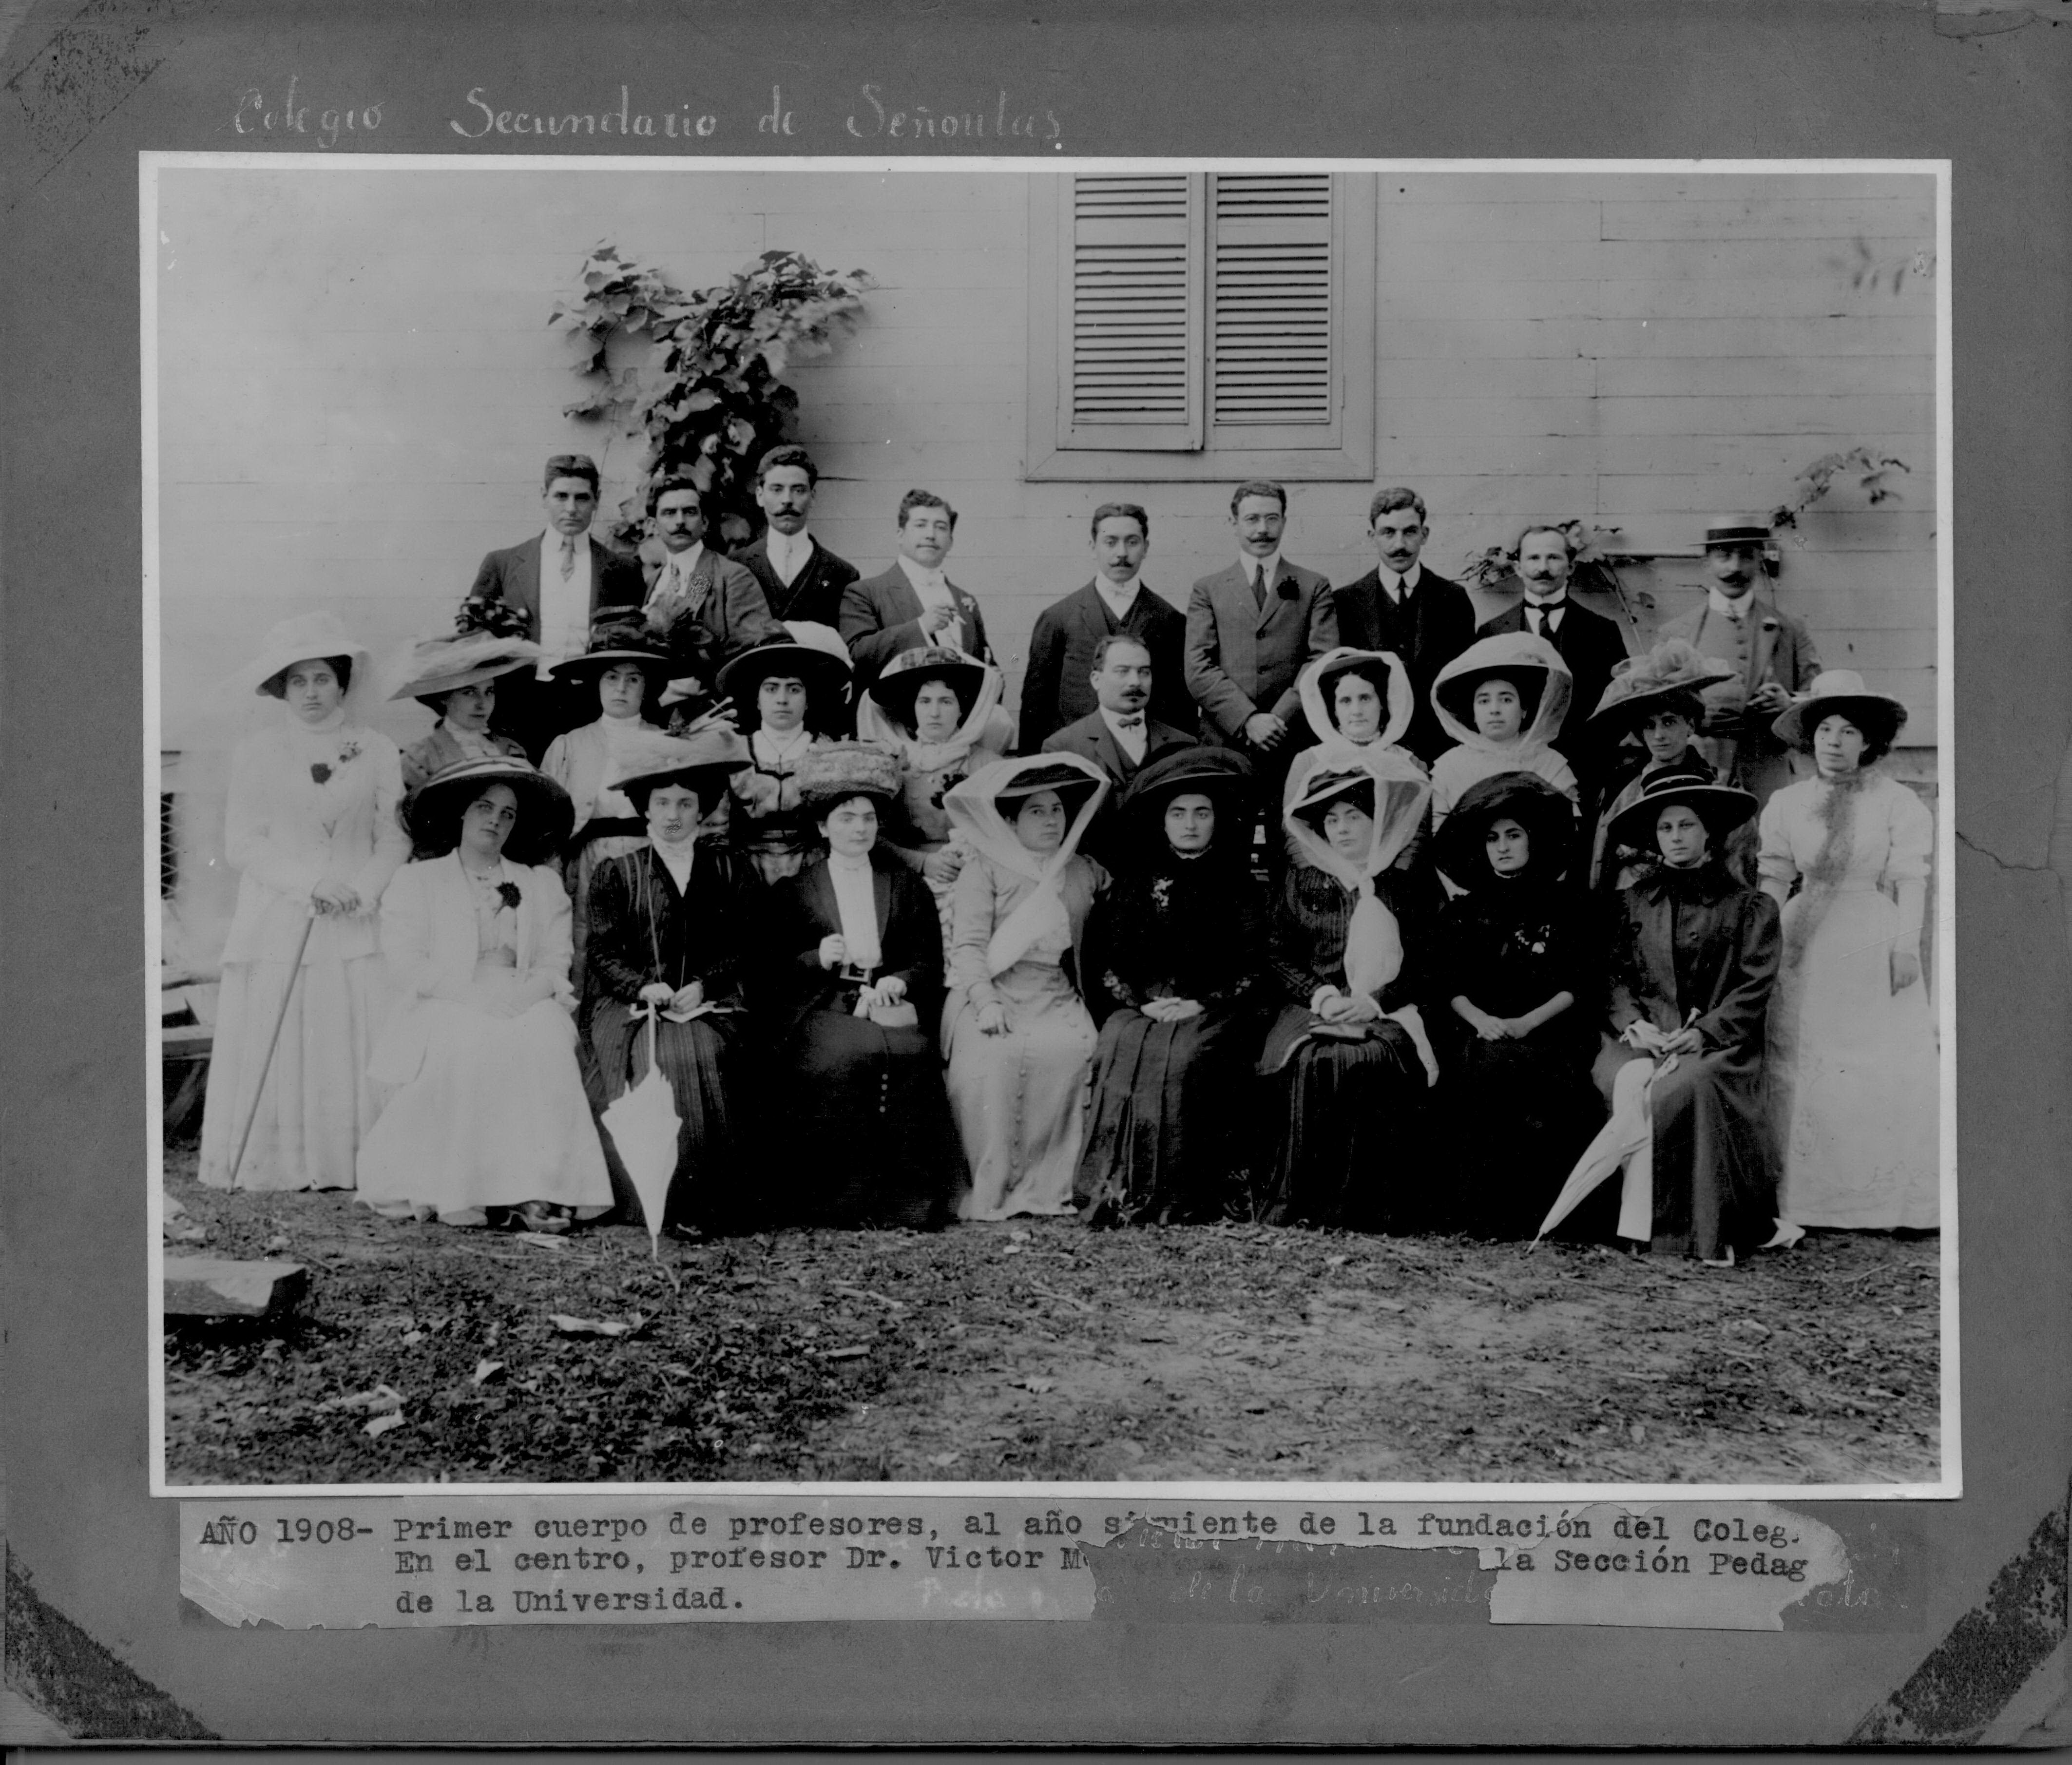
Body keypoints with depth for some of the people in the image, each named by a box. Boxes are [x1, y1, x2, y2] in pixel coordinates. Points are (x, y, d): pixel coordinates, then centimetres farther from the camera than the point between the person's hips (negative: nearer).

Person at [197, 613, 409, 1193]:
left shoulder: (378, 752, 8)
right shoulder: (255, 754, 7)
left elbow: (395, 838, 5)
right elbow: (242, 844, 1)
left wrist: (360, 890, -12)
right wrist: (311, 883, -12)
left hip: (356, 932, 0)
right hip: (275, 928, 0)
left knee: (357, 1052, -6)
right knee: (273, 1053, -3)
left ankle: (357, 1166, -3)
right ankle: (270, 1167, 3)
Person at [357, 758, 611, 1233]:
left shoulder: (543, 885, 20)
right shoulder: (415, 881, 14)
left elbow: (555, 965, 8)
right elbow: (405, 967, -1)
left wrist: (526, 991, -15)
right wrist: (474, 989, -14)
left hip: (524, 1011, 2)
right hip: (442, 1014, -2)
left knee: (544, 1036, -32)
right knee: (471, 1040, -35)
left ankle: (534, 1191, -36)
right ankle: (456, 1190, -34)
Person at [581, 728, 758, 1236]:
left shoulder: (730, 871, 16)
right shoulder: (616, 873, 14)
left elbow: (745, 948, 8)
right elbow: (603, 951, 6)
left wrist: (702, 985, -10)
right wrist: (644, 986, -13)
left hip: (710, 1003, 0)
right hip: (630, 1004, 0)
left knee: (704, 1055, -32)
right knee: (654, 1057, -32)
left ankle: (699, 1204, -27)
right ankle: (652, 1199, -27)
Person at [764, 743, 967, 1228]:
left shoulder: (907, 887, 20)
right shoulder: (792, 892, 16)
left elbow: (929, 962, 12)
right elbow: (773, 971, 9)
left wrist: (898, 982, -9)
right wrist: (818, 958, -10)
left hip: (893, 1003, 1)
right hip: (823, 1006, -1)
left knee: (909, 1053, -32)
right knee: (847, 1054, -34)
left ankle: (906, 1198, -24)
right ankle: (844, 1200, -27)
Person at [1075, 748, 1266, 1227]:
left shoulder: (1237, 886, 11)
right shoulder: (1134, 881, 15)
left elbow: (1253, 972, 4)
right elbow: (1104, 962, 11)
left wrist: (1201, 1003, -9)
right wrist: (1143, 1002, -5)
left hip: (1212, 1011, -2)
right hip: (1140, 1007, 2)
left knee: (1183, 1058, -32)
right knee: (1120, 1053, -29)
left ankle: (1177, 1198, -28)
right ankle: (1118, 1192, -26)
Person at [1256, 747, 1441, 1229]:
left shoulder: (1402, 890, 12)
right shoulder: (1299, 883, 15)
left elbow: (1420, 968, 6)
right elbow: (1277, 957, 10)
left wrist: (1374, 1002, -11)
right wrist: (1319, 995, -8)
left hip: (1386, 1014, -1)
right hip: (1313, 1009, 1)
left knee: (1376, 1060, -34)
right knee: (1314, 1060, -33)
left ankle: (1370, 1205, -26)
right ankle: (1299, 1204, -27)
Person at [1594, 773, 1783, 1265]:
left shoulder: (1750, 907, 11)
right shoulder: (1631, 902, 19)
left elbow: (1754, 992, 2)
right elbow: (1615, 977, 11)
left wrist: (1703, 1033, -12)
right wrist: (1634, 1023, -8)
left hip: (1717, 1042, -2)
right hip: (1643, 1036, 2)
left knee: (1688, 1088, -35)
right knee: (1630, 1083, -32)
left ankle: (1701, 1228, -27)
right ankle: (1638, 1219, -29)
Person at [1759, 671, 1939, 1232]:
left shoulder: (1898, 802, 1)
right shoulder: (1786, 803, 8)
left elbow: (1911, 879, -3)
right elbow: (1774, 878, 8)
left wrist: (1907, 943, -12)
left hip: (1872, 942, -2)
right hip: (1804, 942, 2)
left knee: (1887, 1071, -4)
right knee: (1795, 1069, -1)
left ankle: (1883, 1200, 3)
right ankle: (1799, 1199, 5)